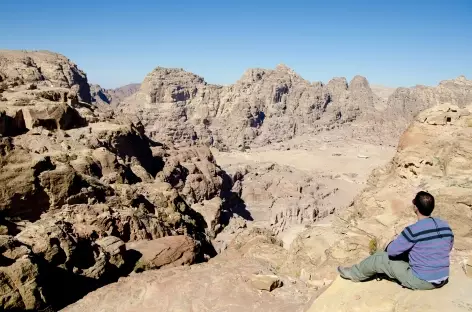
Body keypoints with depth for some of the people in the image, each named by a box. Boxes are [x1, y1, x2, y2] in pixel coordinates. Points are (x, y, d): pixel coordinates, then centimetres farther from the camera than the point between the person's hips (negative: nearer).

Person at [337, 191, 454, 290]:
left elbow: (391, 250, -15)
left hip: (421, 282, -7)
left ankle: (354, 273, 32)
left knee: (380, 258, 7)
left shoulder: (413, 230, -24)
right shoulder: (445, 226, -3)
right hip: (442, 281, 7)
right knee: (409, 253, 30)